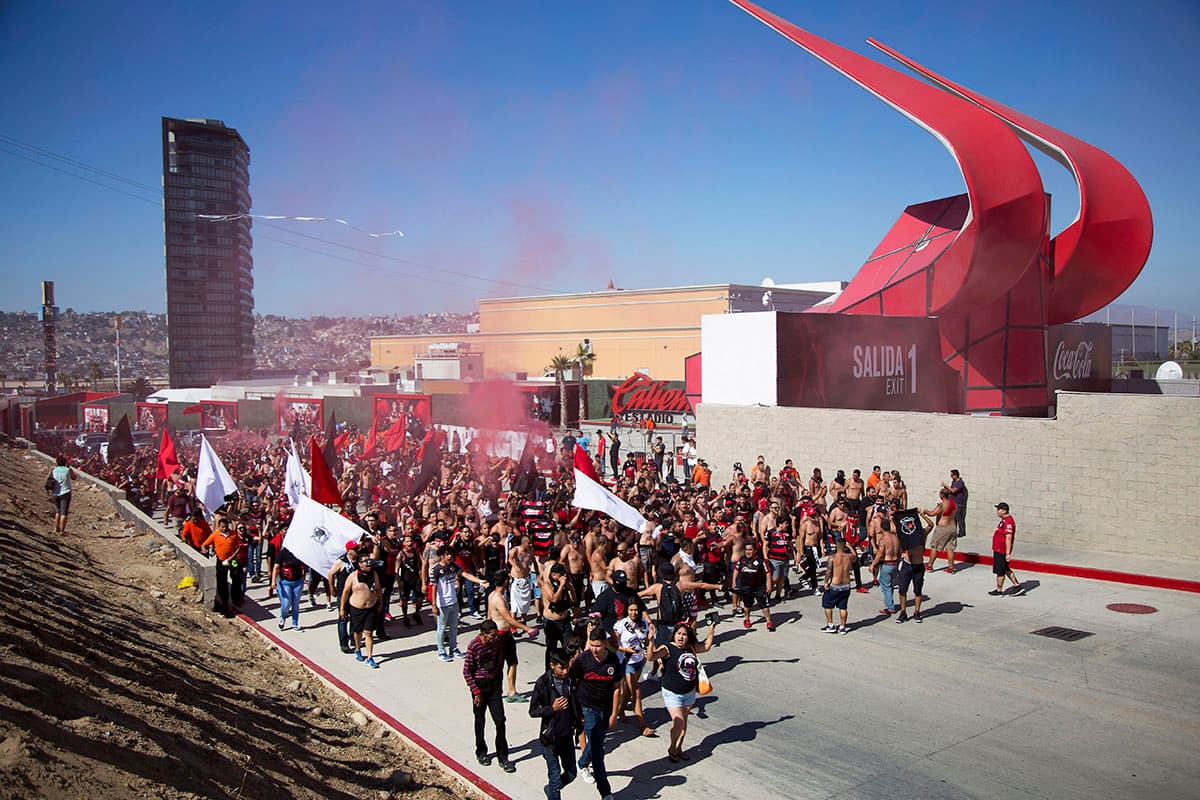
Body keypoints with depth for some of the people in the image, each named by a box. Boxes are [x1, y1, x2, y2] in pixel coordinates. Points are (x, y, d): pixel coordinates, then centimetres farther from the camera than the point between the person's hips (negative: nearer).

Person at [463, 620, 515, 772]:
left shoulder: (497, 642, -6)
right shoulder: (474, 646, -19)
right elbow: (467, 671, -13)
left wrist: (499, 681, 13)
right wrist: (476, 692, -13)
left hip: (494, 684, 3)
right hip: (480, 685, -3)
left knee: (500, 721, -1)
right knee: (480, 721, 13)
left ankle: (503, 758, 8)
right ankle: (481, 752, 34)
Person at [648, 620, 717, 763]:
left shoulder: (691, 648, 1)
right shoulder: (667, 649, -17)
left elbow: (706, 647, 21)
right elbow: (651, 656, -32)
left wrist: (711, 631, 15)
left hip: (689, 693, 6)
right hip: (672, 693, -6)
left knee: (684, 722, 14)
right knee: (678, 722, -10)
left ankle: (679, 748, 31)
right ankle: (672, 748, 14)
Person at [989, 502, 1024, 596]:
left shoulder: (1008, 522, -23)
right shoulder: (1005, 520, 11)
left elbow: (1008, 538, -26)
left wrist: (1008, 553, -27)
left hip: (1002, 551, -11)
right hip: (998, 550, 11)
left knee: (1000, 571, 2)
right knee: (1005, 570, 20)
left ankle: (999, 590, 14)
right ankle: (1017, 586, 26)